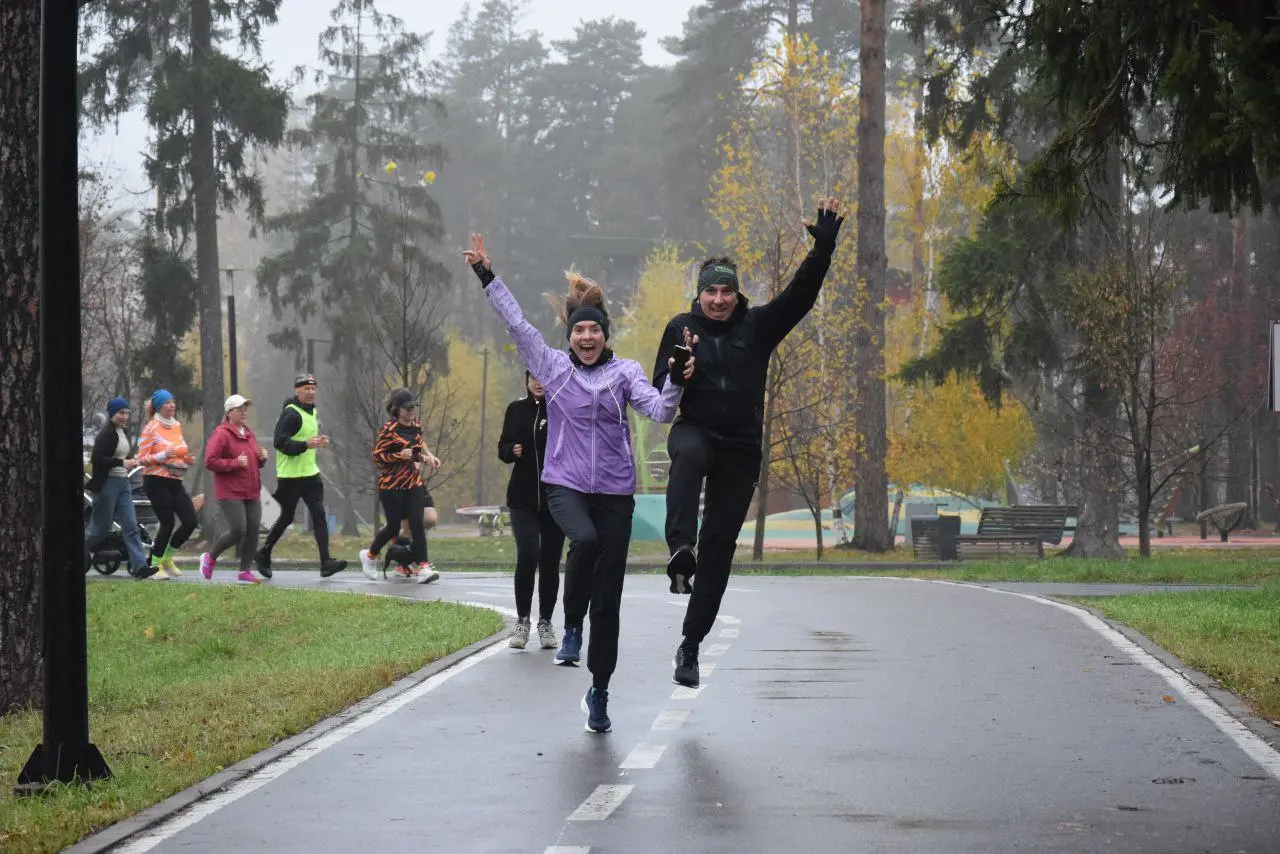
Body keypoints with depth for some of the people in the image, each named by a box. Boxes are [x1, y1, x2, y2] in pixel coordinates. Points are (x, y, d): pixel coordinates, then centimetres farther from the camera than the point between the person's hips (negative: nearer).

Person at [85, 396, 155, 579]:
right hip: (107, 483, -8)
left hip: (122, 482, 8)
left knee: (131, 526, -3)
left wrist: (131, 460, 5)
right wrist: (122, 463, -24)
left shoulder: (122, 433, 14)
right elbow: (96, 458, -21)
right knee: (100, 527, 0)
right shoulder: (106, 434, -12)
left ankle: (139, 565, -9)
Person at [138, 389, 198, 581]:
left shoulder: (177, 426, 14)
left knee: (191, 521, -1)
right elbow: (142, 458, -9)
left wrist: (187, 459, 6)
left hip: (175, 481, 7)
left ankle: (167, 558, 17)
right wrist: (163, 455, -24)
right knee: (167, 523, -8)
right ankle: (155, 566, 6)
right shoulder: (151, 428, -7)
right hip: (156, 481, -7)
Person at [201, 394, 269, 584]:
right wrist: (235, 463, -20)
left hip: (252, 493, 8)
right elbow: (210, 462, -15)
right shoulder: (222, 435, -9)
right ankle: (210, 557, 11)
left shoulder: (249, 434, 16)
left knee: (252, 532, 2)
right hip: (231, 494, -8)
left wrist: (262, 458, 6)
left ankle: (245, 572, 10)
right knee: (237, 531, -12)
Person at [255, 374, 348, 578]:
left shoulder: (312, 411, 14)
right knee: (286, 518, 4)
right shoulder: (290, 413, -14)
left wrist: (319, 441, 8)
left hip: (310, 473, 7)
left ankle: (326, 563, -11)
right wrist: (306, 444, -30)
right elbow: (279, 442, -22)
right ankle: (264, 554, 25)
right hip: (290, 476, -7)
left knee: (319, 515, -5)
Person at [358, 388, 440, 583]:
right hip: (391, 485, -5)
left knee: (417, 523, -9)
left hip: (413, 483, 5)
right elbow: (377, 456, -11)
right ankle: (369, 556, 28)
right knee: (394, 526, 2)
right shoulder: (389, 430, -11)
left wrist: (423, 458, 10)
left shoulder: (416, 427, 8)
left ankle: (421, 567, -14)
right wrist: (399, 456, -22)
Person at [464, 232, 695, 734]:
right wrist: (487, 277, -3)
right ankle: (571, 628, -12)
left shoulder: (624, 372, 4)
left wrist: (676, 384, -25)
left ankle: (599, 692, 14)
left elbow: (659, 412, -7)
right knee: (585, 540, -35)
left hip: (614, 491, 1)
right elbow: (516, 324, 1)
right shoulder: (553, 367, 5)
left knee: (607, 598, 2)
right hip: (565, 485, -1)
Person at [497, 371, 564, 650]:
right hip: (523, 498, 1)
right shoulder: (517, 410, 8)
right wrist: (512, 450, -8)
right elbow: (503, 448, 14)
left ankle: (545, 623, 18)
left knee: (550, 561, 6)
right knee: (527, 556, -11)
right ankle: (522, 621, 0)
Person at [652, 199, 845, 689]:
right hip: (695, 432, -2)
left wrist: (824, 247, -14)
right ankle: (680, 549, -56)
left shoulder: (757, 327, 3)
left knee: (718, 548, 2)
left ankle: (691, 644, 9)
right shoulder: (681, 329, 2)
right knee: (689, 456, -41)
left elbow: (801, 295, -5)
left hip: (741, 451, 2)